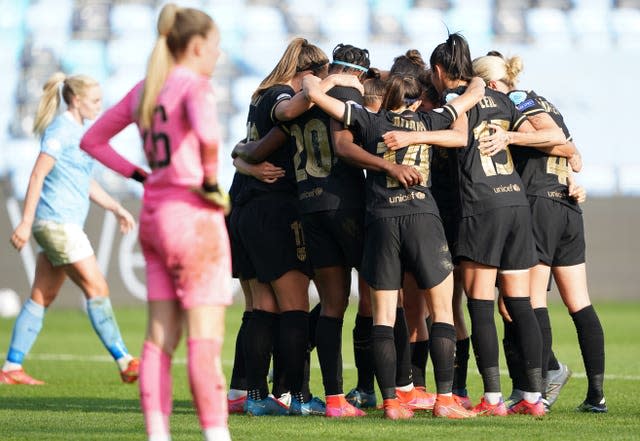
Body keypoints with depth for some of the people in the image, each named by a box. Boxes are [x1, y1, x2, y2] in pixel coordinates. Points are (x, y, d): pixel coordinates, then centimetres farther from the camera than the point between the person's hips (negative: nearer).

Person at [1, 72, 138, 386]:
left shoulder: (77, 131, 17)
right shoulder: (60, 130, -11)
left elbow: (85, 182, 26)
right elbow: (37, 175, -16)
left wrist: (116, 208, 21)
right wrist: (26, 222, -20)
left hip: (67, 223, 10)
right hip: (57, 221, -10)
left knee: (43, 297, 8)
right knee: (96, 288, -8)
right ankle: (125, 363, -7)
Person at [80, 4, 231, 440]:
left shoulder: (144, 90, 12)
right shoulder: (195, 85, -10)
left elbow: (93, 141, 20)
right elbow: (208, 134, -32)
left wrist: (142, 176, 14)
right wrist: (210, 183, -16)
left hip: (155, 215, 8)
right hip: (193, 217, -8)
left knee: (161, 338, 8)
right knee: (205, 339, -7)